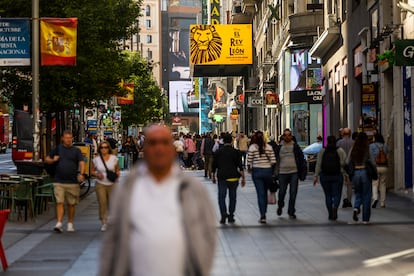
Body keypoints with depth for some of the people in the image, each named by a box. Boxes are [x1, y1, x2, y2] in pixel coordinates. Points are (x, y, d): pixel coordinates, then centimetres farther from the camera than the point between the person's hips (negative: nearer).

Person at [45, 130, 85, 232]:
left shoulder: (76, 151, 6)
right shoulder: (58, 149, 9)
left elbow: (82, 163, -7)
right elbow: (47, 159, 18)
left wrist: (81, 173, -25)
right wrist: (53, 160, -4)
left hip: (73, 182, 0)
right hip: (59, 182, 0)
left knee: (71, 204, 8)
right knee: (59, 202, -9)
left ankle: (70, 224, 20)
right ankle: (59, 223, -12)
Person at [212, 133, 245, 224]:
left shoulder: (218, 152, 3)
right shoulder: (236, 152, -1)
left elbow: (214, 165, 7)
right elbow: (240, 166, -5)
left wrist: (213, 176, 19)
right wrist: (243, 177, -2)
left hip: (222, 177, 0)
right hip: (233, 177, 0)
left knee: (221, 197, 3)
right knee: (232, 197, 11)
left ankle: (223, 215, -16)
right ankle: (231, 217, 14)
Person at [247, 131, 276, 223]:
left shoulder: (252, 147, -5)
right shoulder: (269, 147, 1)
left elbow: (249, 161, -4)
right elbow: (273, 161, -4)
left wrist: (249, 169, 14)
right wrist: (270, 169, 12)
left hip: (257, 171, -2)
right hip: (267, 171, 2)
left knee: (260, 193, -3)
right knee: (265, 192, 18)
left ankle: (263, 216, -9)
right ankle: (264, 212, 27)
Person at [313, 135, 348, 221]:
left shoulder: (322, 151, 2)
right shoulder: (340, 151, -2)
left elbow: (318, 164, -1)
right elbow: (344, 164, -6)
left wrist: (316, 176, 1)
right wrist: (346, 175, -2)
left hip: (325, 176, 1)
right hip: (337, 176, -1)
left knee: (328, 195, 9)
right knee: (337, 194, 4)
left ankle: (330, 214, 10)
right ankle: (335, 207, -23)